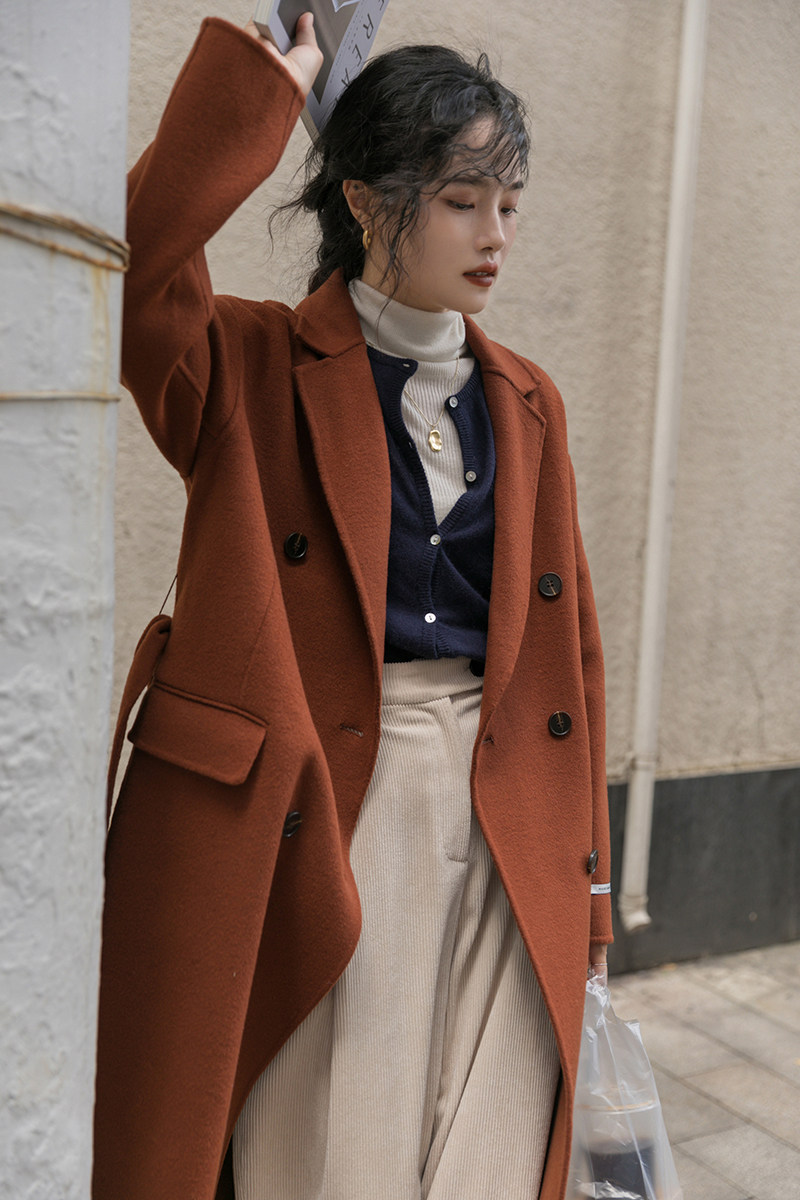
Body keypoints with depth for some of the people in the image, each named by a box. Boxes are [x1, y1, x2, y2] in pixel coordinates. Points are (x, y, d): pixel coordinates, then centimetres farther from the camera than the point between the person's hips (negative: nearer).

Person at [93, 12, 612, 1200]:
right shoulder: (250, 370, 0)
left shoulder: (526, 402, 12)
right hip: (311, 825, -4)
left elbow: (568, 645, 11)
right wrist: (266, 75, -11)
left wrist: (582, 899, 10)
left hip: (503, 828, 4)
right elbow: (141, 256, -22)